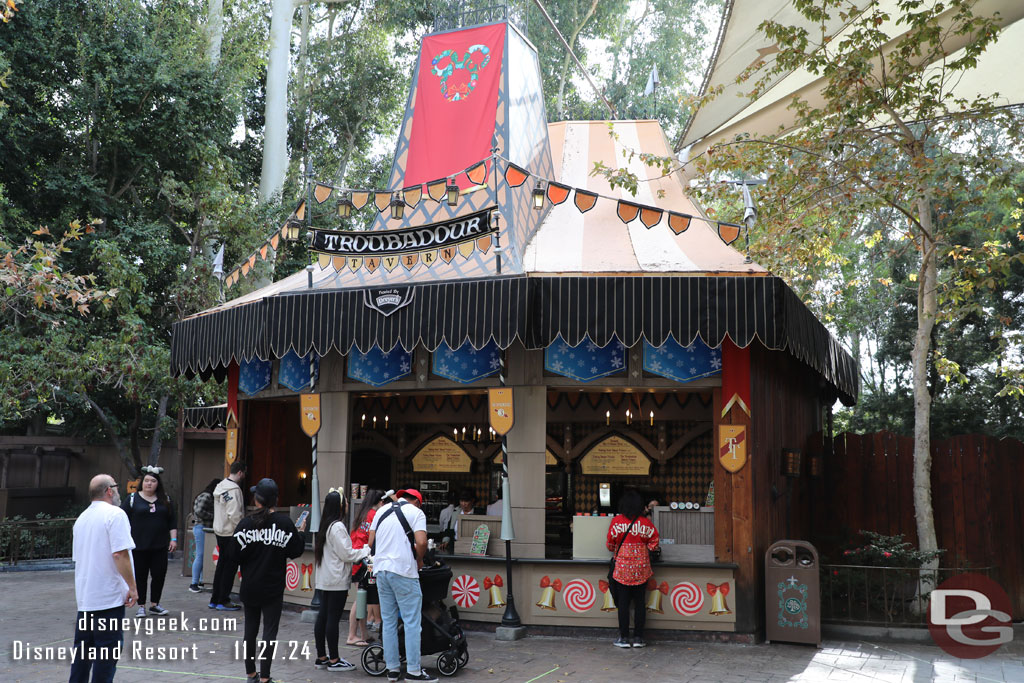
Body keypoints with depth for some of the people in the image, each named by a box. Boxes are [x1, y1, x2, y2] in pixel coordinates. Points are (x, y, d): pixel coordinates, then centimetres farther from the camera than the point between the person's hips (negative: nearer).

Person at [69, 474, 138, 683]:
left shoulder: (81, 518, 13)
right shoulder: (115, 514, -12)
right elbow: (120, 554, -20)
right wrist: (132, 586, -14)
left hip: (84, 597, 8)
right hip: (109, 596, -8)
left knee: (83, 649, 15)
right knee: (108, 650, -2)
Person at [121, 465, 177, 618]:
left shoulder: (165, 500, 9)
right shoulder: (133, 499, 0)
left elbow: (172, 521, 13)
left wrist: (173, 539, 5)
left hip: (160, 547, 3)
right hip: (139, 547, -2)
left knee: (159, 575, 3)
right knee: (140, 576, 3)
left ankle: (154, 605, 18)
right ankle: (141, 606, 15)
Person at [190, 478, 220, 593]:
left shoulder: (210, 497, 17)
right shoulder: (205, 496, -13)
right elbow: (199, 511, -20)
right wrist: (214, 516, -16)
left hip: (206, 528, 10)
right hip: (202, 528, -10)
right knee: (200, 556, -7)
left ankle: (202, 581, 15)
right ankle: (194, 584, -2)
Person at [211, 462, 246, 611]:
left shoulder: (220, 487, 13)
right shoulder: (233, 489, -17)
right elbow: (234, 515, -22)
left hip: (220, 532, 9)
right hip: (231, 533, -9)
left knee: (222, 565, 15)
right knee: (230, 566, -2)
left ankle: (214, 600, 20)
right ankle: (223, 601, 1)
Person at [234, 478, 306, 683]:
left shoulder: (246, 523, -6)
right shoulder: (285, 522, -10)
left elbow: (236, 555, -6)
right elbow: (296, 551, -3)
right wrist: (300, 533, 13)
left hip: (249, 587, 2)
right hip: (273, 588, -2)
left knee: (250, 629, 16)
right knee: (270, 631, 4)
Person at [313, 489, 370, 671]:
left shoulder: (325, 525, 13)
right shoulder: (337, 527, -15)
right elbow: (346, 554, -15)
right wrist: (367, 550, -5)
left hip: (324, 580, 9)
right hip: (337, 581, -9)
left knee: (322, 617, 11)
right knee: (333, 618, -4)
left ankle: (321, 657, 18)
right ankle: (334, 660, 2)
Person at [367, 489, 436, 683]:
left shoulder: (382, 510, 15)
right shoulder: (416, 512, -2)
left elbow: (371, 543, 12)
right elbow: (421, 543, -15)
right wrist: (419, 560, 2)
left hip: (381, 569, 6)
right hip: (403, 571, -6)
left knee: (389, 621, 11)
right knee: (412, 621, -2)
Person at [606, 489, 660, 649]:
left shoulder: (616, 521, -7)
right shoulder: (646, 522, -2)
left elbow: (610, 544, 1)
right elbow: (654, 543, 0)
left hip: (622, 566, -2)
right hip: (641, 567, 2)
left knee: (623, 602, 4)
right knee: (639, 602, 8)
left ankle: (624, 638, 6)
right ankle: (638, 638, 11)